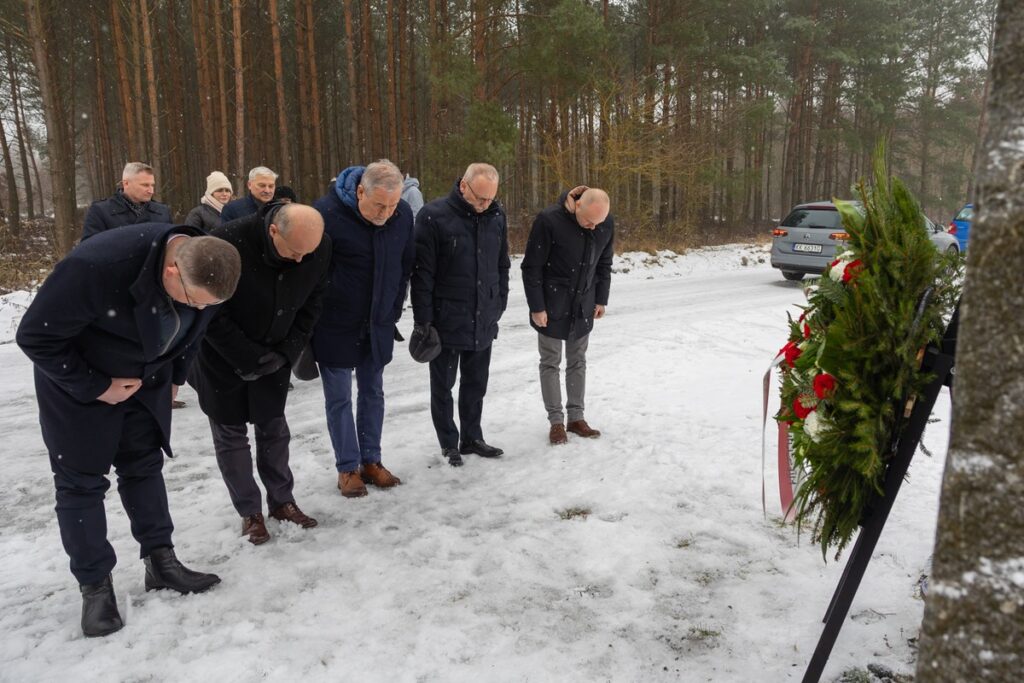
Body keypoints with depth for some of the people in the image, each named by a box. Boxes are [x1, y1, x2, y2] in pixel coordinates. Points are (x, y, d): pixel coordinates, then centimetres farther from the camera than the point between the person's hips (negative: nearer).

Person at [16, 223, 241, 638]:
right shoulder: (96, 267, -39)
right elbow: (36, 336, -26)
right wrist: (94, 387, -21)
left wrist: (173, 376, 7)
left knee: (145, 466, 11)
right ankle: (95, 585, 15)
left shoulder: (206, 272, -19)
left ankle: (161, 562, 22)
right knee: (81, 481, 2)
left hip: (144, 382, 5)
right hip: (77, 383, -4)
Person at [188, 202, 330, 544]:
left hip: (272, 356, 3)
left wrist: (286, 353, -11)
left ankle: (281, 500, 27)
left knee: (274, 428, 12)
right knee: (231, 434, 5)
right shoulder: (228, 242, -30)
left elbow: (310, 307, -3)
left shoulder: (320, 250, -18)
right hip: (223, 357, -3)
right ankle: (250, 511, 20)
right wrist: (248, 358, -21)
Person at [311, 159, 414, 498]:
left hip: (378, 326, 4)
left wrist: (392, 312, 8)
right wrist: (314, 322, -7)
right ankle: (348, 468, 17)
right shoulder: (327, 213, -21)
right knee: (339, 397, 5)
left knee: (373, 393, 13)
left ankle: (371, 461, 26)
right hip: (335, 326, -4)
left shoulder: (403, 214, -7)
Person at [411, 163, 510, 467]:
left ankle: (472, 437, 31)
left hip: (484, 321, 4)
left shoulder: (496, 216, 2)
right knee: (443, 386, 9)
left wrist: (499, 305, 11)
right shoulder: (434, 215, -13)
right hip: (447, 320, -4)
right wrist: (422, 319, -13)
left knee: (476, 384, 15)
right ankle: (449, 444, 24)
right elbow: (422, 273, -13)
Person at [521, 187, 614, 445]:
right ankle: (556, 421, 14)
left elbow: (604, 264, 8)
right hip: (552, 306, -4)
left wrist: (601, 300, 7)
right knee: (550, 362, 4)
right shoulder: (549, 220, -22)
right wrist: (537, 307, -15)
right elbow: (531, 267, -16)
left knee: (578, 362, 12)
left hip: (583, 306, 4)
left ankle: (576, 417, 22)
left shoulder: (606, 223, -7)